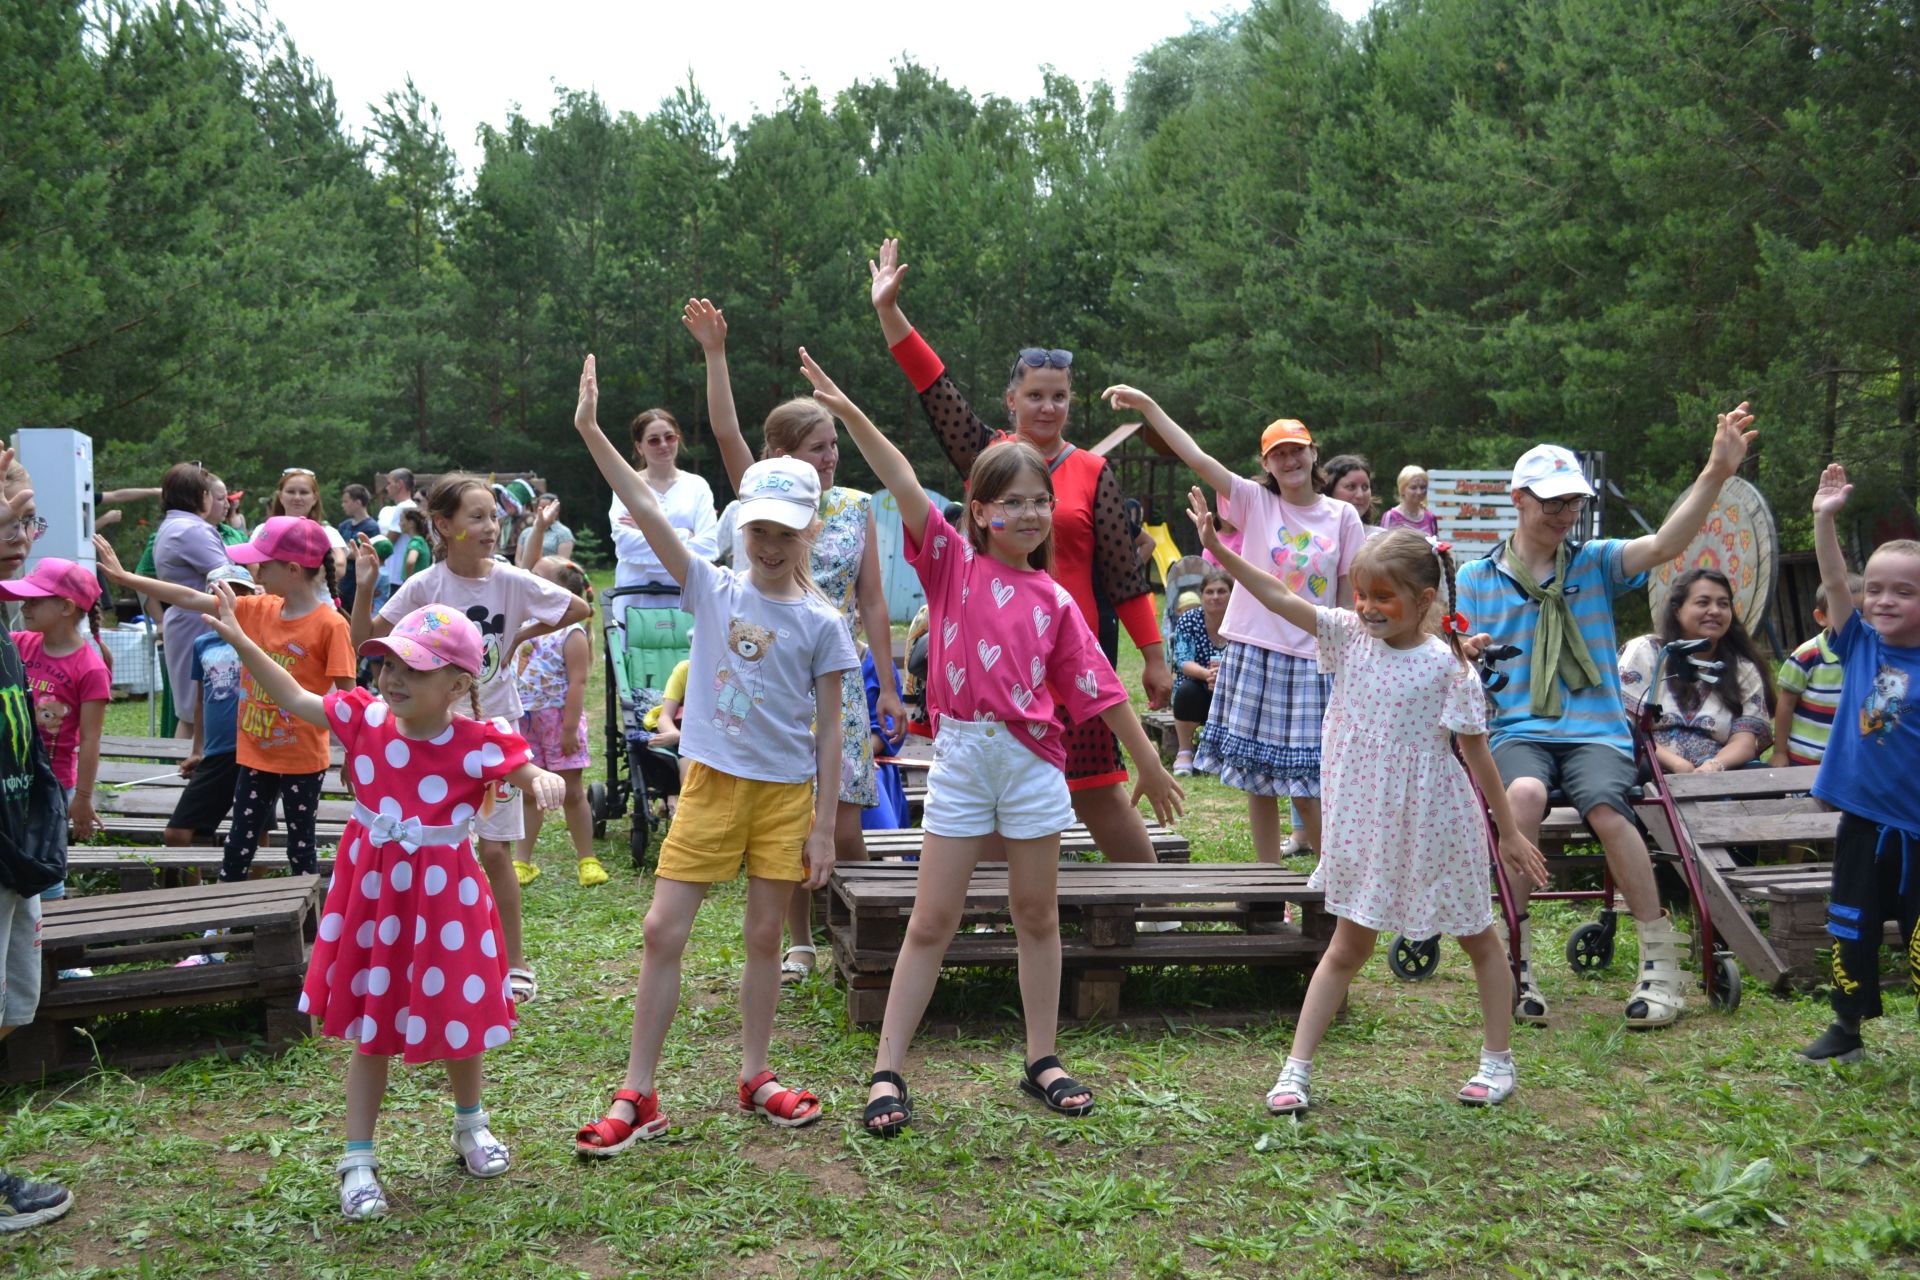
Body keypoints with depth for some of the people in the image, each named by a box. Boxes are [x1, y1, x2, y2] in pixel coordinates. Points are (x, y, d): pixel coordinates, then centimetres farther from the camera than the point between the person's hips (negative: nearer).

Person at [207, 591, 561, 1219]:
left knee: (456, 1018, 15)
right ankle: (358, 1160, 22)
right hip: (371, 892, 2)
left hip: (443, 896, -2)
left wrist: (544, 780, -38)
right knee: (370, 1030, 11)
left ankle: (471, 1125, 42)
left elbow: (525, 771, -13)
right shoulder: (365, 718, -6)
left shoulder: (477, 744, -17)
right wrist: (241, 640, 1)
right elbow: (297, 700, 5)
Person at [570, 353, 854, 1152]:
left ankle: (755, 1078, 27)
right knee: (662, 931, -1)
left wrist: (823, 825, -3)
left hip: (786, 792, 0)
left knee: (763, 937, 10)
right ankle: (637, 1096, 9)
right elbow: (645, 509, -10)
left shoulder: (821, 623, -2)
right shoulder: (714, 590, 0)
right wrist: (590, 431, -19)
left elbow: (828, 732, 0)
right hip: (711, 783, 1)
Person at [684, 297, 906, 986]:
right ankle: (799, 943, 20)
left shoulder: (856, 508, 3)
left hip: (838, 682, 0)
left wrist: (889, 686, 3)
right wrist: (714, 354, -25)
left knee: (843, 828, -2)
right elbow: (727, 434, -15)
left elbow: (873, 603, 5)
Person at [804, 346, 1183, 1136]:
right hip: (961, 754, -2)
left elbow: (1098, 687, 10)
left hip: (1034, 759, 2)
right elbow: (904, 487, -11)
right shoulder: (953, 563, 1)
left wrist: (1149, 764, 13)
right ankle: (887, 1072, 6)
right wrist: (849, 412, -22)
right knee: (931, 921, 0)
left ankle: (1042, 1062, 24)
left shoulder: (1054, 599, 6)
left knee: (1037, 915, 11)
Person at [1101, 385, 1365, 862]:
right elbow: (1197, 459, -8)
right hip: (1252, 656, 1)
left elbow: (1351, 598, 6)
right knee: (1257, 781, 7)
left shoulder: (1343, 517, 3)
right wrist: (1147, 405, -16)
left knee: (1307, 790, -2)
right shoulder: (1255, 502, 2)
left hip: (1311, 662, -1)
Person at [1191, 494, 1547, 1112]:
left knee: (1478, 938, 15)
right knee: (1348, 944, 11)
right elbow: (1279, 597, -11)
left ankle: (1498, 1061, 31)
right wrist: (1219, 549, -21)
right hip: (1365, 824, 3)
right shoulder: (1350, 636, -4)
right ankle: (1297, 1069, 12)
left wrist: (1509, 831, -3)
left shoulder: (1447, 666, -14)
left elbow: (1476, 754, -8)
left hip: (1433, 824, -3)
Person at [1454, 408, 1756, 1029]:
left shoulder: (1595, 562, 11)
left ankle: (1661, 962, -17)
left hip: (1597, 729, 1)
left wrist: (1717, 472, -20)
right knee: (1524, 793, -35)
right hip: (1518, 731, 0)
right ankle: (1515, 958, -23)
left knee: (1606, 808, -32)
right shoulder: (1477, 577, 11)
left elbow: (1665, 543, -7)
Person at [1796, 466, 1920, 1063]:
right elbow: (1833, 583, -9)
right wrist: (1826, 519, -17)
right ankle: (1847, 1027, 27)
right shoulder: (1860, 646, -1)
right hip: (1864, 821, 4)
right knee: (1852, 927, 13)